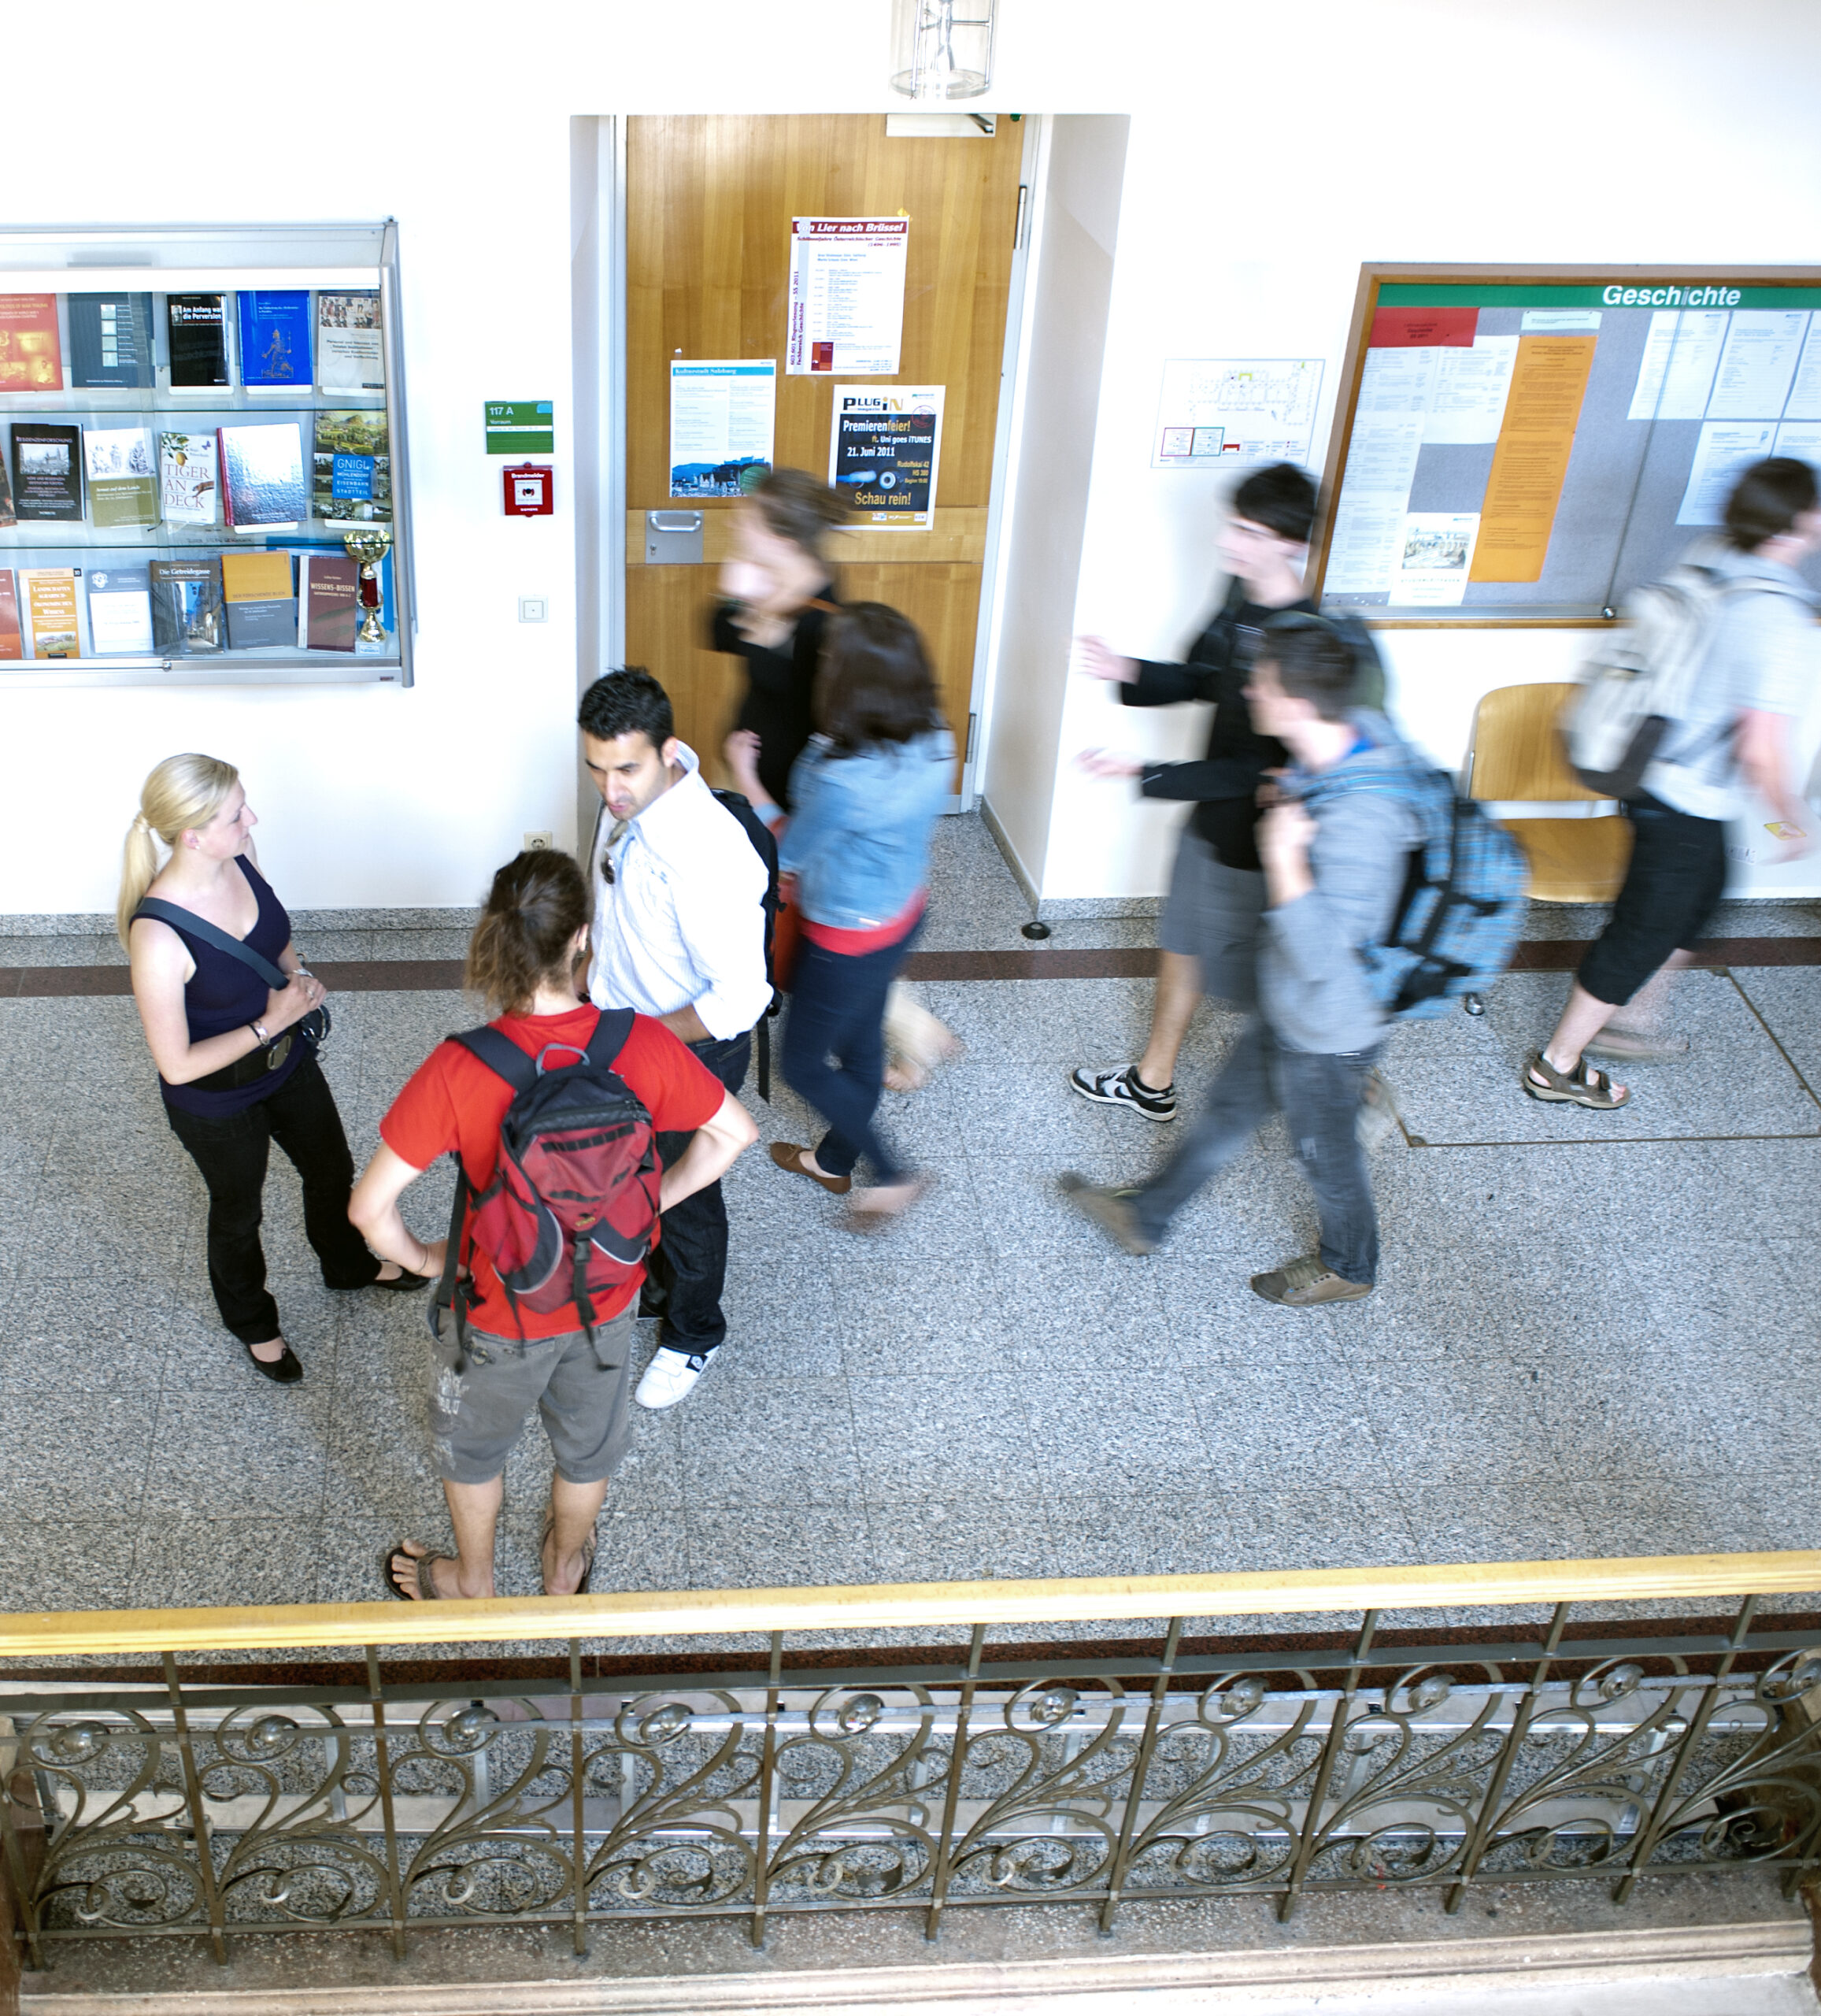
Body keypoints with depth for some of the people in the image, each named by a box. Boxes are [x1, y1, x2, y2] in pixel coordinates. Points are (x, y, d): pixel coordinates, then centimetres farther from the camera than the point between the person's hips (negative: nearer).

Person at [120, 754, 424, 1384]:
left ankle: (348, 1264, 61)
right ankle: (252, 1321, 53)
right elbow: (177, 1065, -29)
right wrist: (270, 1023, -27)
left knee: (332, 1169, 28)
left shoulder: (239, 853, -18)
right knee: (238, 1213, 23)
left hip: (288, 1061, 6)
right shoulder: (158, 936, -38)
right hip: (216, 1102, -6)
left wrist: (298, 974, -14)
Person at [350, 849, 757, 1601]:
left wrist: (421, 1257, -7)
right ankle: (566, 1566, 59)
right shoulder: (642, 1044, -24)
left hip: (500, 1309, -2)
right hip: (608, 1298, 2)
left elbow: (371, 1206, -27)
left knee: (472, 1443, 30)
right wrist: (655, 1199, 1)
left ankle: (472, 1582, 55)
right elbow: (734, 1130, -10)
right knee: (588, 1440, 31)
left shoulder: (459, 1070, -31)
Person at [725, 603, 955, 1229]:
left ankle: (892, 1177, 25)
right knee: (862, 1039, 27)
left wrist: (745, 776, -5)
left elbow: (788, 852, -16)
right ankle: (834, 1161, 49)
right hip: (903, 910, 8)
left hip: (849, 937, -8)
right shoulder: (933, 740, -14)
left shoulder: (844, 781, -37)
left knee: (804, 1063, 15)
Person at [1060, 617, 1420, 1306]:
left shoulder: (1359, 822, -40)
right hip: (1289, 1008, 9)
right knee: (1228, 1109, 26)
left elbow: (1319, 955, -37)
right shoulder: (1356, 737, -13)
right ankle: (1146, 1216, 48)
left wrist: (1283, 856, -36)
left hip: (1326, 1030, -8)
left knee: (1325, 1151, 19)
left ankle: (1349, 1266, 48)